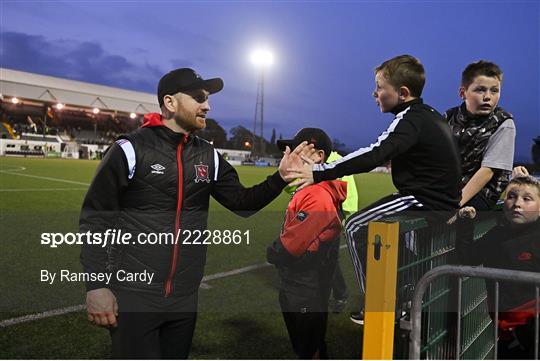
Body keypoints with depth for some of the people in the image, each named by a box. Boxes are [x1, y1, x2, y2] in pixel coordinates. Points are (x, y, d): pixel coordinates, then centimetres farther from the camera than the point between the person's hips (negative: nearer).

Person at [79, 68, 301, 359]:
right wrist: (97, 285, -12)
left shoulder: (209, 157, 4)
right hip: (133, 298, -5)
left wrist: (280, 178, -9)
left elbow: (242, 202, 7)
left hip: (184, 299, 6)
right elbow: (96, 218, -9)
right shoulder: (131, 150, -11)